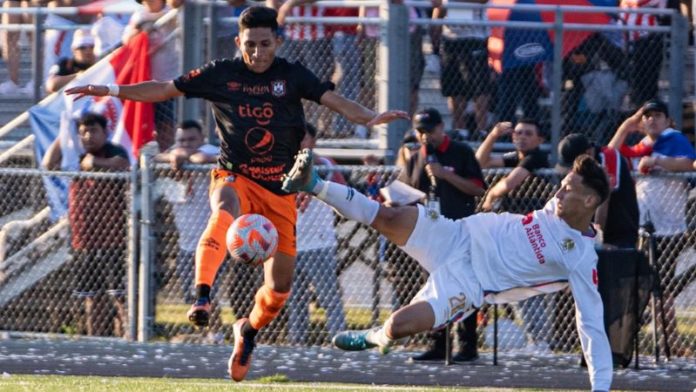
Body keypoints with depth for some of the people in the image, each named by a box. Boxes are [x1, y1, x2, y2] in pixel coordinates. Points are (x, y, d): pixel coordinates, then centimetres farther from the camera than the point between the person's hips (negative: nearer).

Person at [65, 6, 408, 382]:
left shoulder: (292, 75, 0)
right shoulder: (220, 74, -1)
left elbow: (335, 101, -9)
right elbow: (164, 89, 3)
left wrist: (372, 118, -28)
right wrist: (112, 91, -6)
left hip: (279, 190, 2)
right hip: (235, 177, -2)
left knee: (280, 284, 1)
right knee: (225, 210, -40)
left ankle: (249, 330, 33)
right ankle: (202, 296, -55)